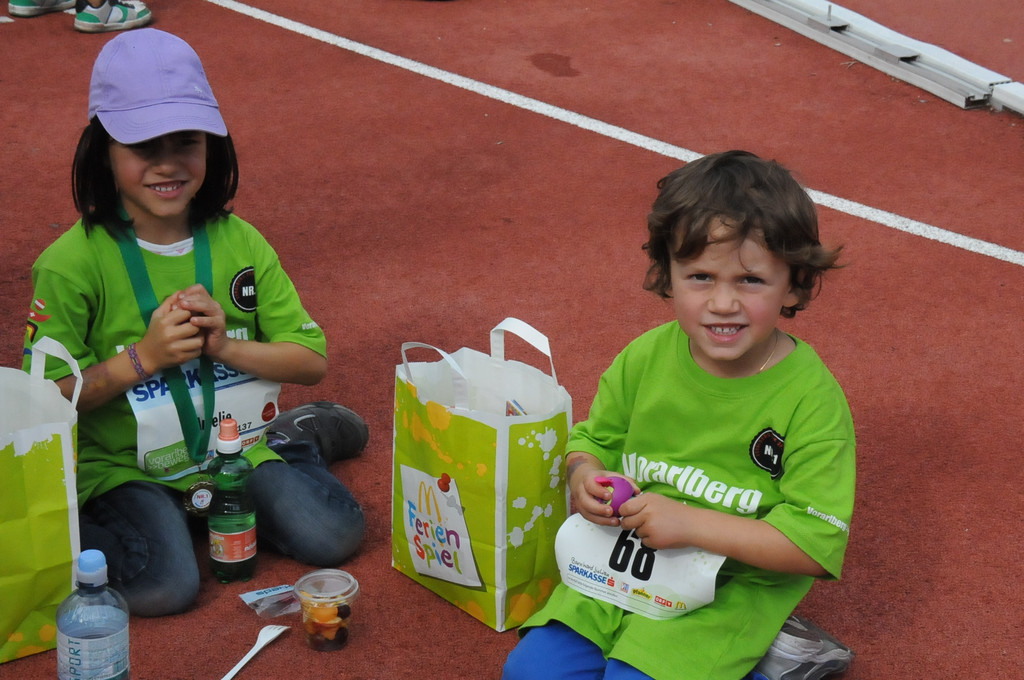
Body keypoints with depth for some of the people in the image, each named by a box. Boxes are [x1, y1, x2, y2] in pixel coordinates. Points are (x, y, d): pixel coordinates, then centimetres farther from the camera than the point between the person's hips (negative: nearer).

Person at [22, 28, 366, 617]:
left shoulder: (240, 244, -3)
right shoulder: (73, 263, -14)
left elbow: (312, 360, -2)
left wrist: (223, 345, -19)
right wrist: (144, 356, -24)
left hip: (234, 448, 3)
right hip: (123, 466, -3)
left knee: (333, 535, -13)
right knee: (164, 586, -27)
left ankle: (296, 438, 18)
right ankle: (63, 536, 5)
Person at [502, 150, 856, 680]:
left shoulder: (811, 399, -18)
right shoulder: (645, 358, -5)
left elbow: (817, 542, -20)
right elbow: (594, 438, 13)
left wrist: (689, 523, -26)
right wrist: (584, 475, -12)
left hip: (731, 591, -5)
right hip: (625, 566, 5)